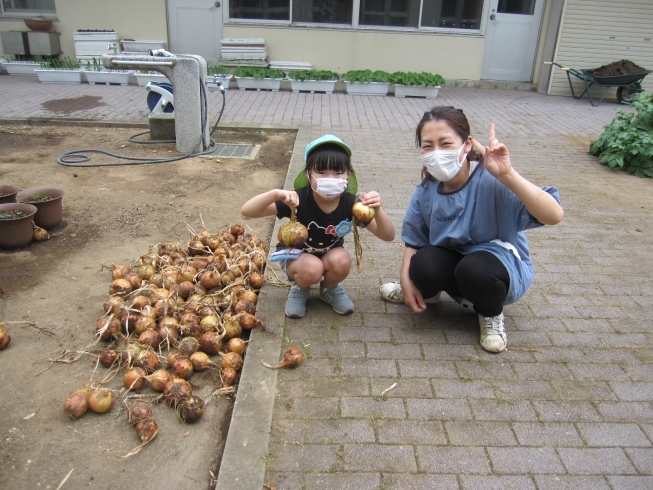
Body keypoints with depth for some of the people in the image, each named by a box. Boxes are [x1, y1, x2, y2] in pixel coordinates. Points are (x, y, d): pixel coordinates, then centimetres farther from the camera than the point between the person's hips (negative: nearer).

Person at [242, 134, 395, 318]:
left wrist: (377, 210, -43)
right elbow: (247, 211, -32)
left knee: (342, 260, -30)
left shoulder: (350, 203, -21)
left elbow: (388, 236, -22)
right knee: (312, 268, -34)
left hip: (330, 256, 3)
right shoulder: (299, 199, -28)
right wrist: (275, 193, -51)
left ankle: (330, 288, 5)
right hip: (296, 256, -2)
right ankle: (300, 288, 3)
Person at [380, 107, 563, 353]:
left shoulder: (491, 181, -27)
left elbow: (554, 216, -37)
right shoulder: (426, 191, -10)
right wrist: (407, 280, -13)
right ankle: (427, 292, 10)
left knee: (474, 269, -37)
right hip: (452, 263, 4)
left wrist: (508, 175, -46)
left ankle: (491, 314, -1)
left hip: (504, 266, -3)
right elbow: (414, 240, 1)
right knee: (423, 265, -29)